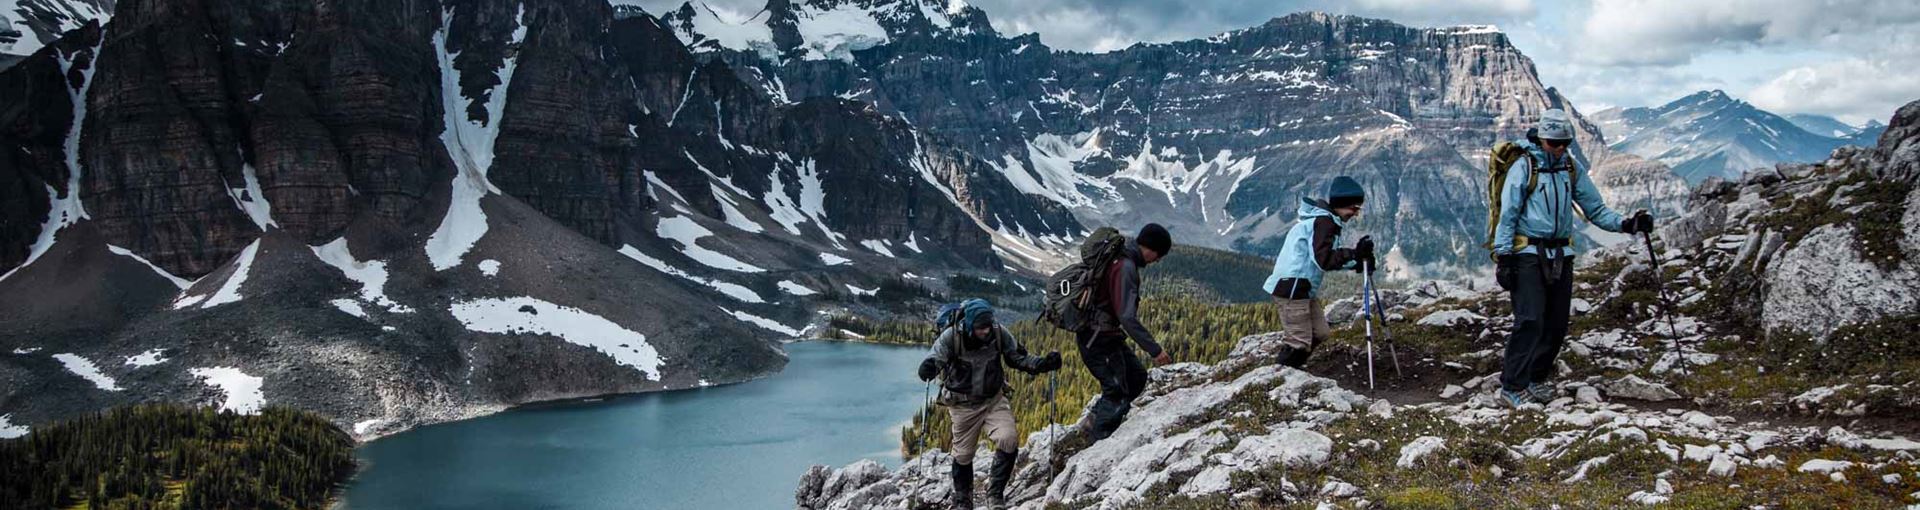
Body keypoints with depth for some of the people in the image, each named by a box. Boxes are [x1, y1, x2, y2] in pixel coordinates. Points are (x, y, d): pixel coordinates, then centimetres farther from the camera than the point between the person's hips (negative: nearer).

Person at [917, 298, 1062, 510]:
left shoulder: (999, 334, -13)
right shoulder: (950, 337, -20)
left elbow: (1017, 358, 0)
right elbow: (935, 358, -22)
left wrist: (1043, 363, -16)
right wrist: (928, 369, -47)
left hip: (994, 400, 2)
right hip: (963, 404, -1)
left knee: (1009, 439, -19)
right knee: (963, 454, 8)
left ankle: (995, 493, -2)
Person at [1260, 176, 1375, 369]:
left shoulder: (1327, 220, 16)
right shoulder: (1323, 221, -17)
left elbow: (1332, 258, 18)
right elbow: (1324, 259, -25)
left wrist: (1358, 262, 6)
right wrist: (1354, 253, -23)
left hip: (1304, 288, 11)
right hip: (1291, 287, -11)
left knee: (1320, 333, 13)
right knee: (1299, 341, -11)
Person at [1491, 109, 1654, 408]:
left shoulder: (1571, 169, 11)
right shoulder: (1524, 167, -5)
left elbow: (1595, 209, 12)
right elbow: (1507, 215, -7)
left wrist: (1626, 224, -5)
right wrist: (1503, 258, -13)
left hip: (1560, 256, 6)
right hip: (1528, 255, -6)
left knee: (1556, 325, 6)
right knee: (1530, 321, -14)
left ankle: (1537, 378, 21)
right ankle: (1512, 387, -9)